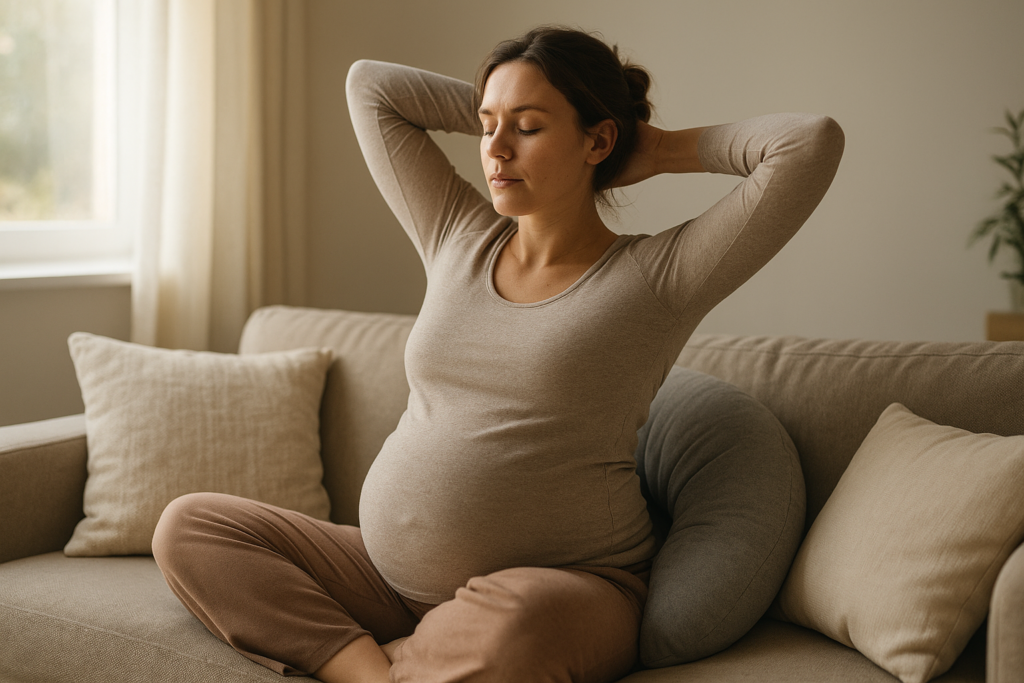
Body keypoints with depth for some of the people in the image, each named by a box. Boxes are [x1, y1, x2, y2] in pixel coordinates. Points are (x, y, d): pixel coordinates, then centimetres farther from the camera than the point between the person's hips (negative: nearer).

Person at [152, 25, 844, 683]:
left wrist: (667, 150, 1)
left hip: (563, 588, -5)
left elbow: (814, 140, -13)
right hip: (390, 574, 6)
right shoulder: (459, 239, 10)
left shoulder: (658, 277, -5)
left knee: (510, 626, -42)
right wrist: (495, 111, 14)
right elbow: (370, 86, 16)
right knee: (188, 526, -6)